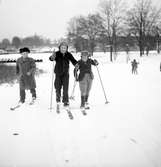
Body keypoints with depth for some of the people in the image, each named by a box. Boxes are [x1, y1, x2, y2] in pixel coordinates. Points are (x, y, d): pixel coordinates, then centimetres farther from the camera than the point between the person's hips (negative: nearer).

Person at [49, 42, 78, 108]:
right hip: (58, 73, 0)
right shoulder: (57, 54, -5)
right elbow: (51, 58, -18)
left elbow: (73, 60, -6)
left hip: (65, 73, 0)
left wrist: (76, 64, -27)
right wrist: (52, 57, -42)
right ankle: (58, 99, 33)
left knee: (65, 88, -5)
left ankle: (66, 101, 5)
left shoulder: (68, 54, 0)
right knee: (58, 87, 7)